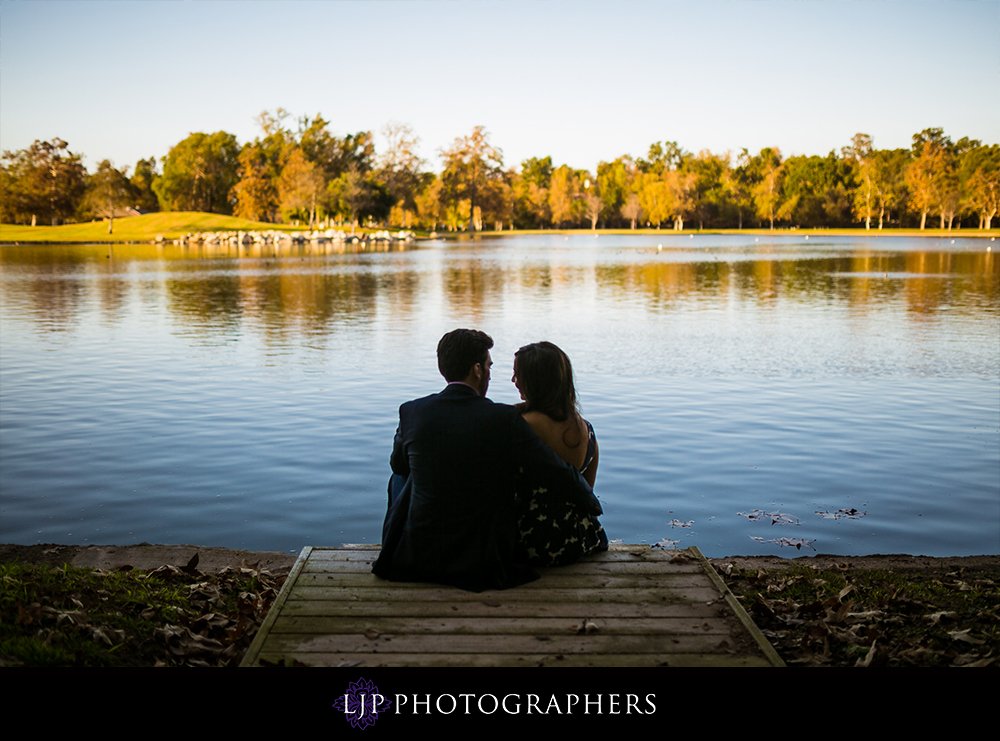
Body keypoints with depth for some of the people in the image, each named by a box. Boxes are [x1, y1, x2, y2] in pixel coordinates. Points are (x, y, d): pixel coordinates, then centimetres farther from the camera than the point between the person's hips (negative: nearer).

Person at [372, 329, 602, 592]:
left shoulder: (411, 412, -9)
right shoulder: (506, 419, -17)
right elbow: (561, 476, -11)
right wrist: (592, 505, 9)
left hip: (416, 557, 2)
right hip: (484, 561, -1)